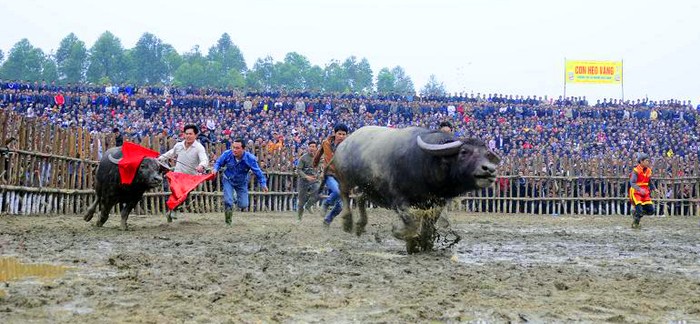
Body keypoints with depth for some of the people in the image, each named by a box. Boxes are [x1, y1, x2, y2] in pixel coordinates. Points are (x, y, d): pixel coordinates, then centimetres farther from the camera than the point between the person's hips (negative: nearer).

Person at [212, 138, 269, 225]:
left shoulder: (250, 158, -27)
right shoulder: (227, 154, -23)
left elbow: (257, 172, -17)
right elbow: (219, 163, -5)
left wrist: (263, 184, -20)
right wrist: (215, 169, -25)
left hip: (242, 183, 0)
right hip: (228, 180, 0)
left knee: (243, 205, 1)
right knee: (228, 202, -17)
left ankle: (237, 198, 41)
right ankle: (228, 222, 5)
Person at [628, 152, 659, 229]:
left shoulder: (648, 170, 7)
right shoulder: (636, 171, -15)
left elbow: (650, 182, 20)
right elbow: (632, 183, -23)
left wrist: (654, 189, 4)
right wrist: (640, 189, -38)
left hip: (645, 193, 7)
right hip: (636, 192, -7)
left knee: (650, 211, -1)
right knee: (639, 210, -16)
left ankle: (636, 212, 24)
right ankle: (635, 224, 10)